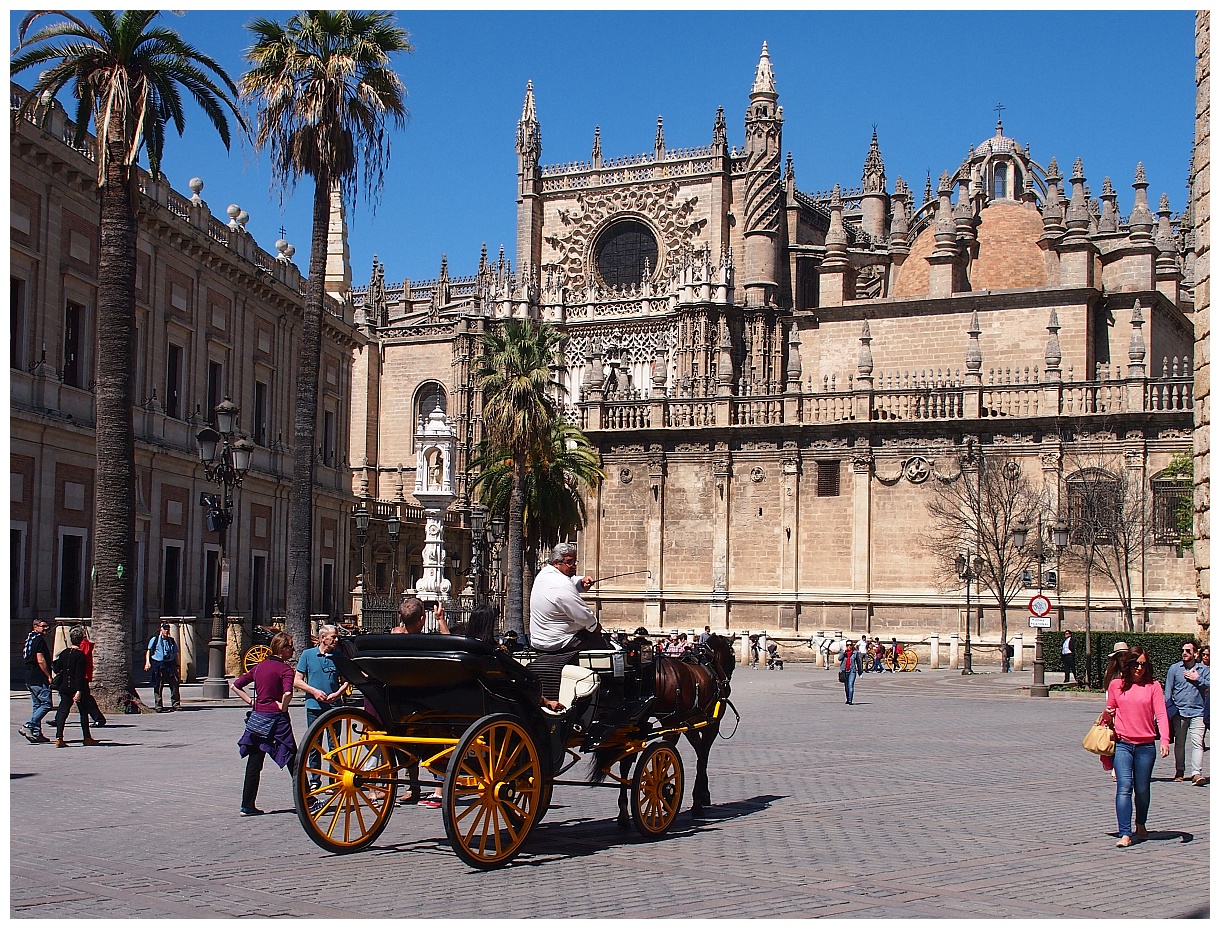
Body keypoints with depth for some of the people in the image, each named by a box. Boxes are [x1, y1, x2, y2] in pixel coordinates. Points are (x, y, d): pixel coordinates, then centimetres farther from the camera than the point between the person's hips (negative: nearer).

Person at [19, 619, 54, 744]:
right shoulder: (39, 640, -13)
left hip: (30, 679, 10)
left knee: (37, 705, 12)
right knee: (46, 704, -8)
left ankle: (37, 733, 12)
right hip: (40, 679, -10)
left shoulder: (30, 639, 17)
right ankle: (28, 726, -15)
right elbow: (41, 661, -19)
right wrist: (49, 676, -15)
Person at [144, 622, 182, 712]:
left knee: (174, 684, -5)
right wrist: (147, 662, -15)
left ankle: (175, 704, 2)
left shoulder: (172, 641, 15)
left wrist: (177, 667, 14)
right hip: (158, 665, -3)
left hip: (170, 664, 3)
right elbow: (148, 651, 0)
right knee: (158, 686, -1)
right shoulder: (154, 640, 5)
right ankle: (158, 706, 5)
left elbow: (175, 654, 18)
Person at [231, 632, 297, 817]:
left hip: (257, 717, 6)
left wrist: (251, 701, 7)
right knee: (292, 761, 4)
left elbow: (235, 685, 12)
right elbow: (287, 693, -27)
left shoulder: (259, 666, 10)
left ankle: (247, 806, 9)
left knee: (253, 765, 9)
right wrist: (283, 707, -10)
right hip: (276, 719, -6)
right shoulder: (285, 669, -10)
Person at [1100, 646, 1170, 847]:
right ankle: (1125, 834, -13)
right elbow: (1108, 713, 19)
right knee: (1124, 787, -11)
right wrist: (1107, 715, -5)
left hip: (1146, 745, 0)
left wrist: (1164, 740, -16)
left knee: (1142, 789, 10)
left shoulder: (1152, 686, 4)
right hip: (1122, 744, 0)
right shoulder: (1116, 685, 7)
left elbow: (1161, 714, -4)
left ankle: (1141, 825, 35)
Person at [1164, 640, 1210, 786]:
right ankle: (1179, 771, 23)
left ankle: (1196, 773, -15)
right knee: (1179, 743, 9)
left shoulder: (1203, 669, 9)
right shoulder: (1174, 668, 6)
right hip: (1179, 711, 1)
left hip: (1197, 712, -1)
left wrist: (1198, 679, -6)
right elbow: (1168, 690, 5)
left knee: (1197, 743, -11)